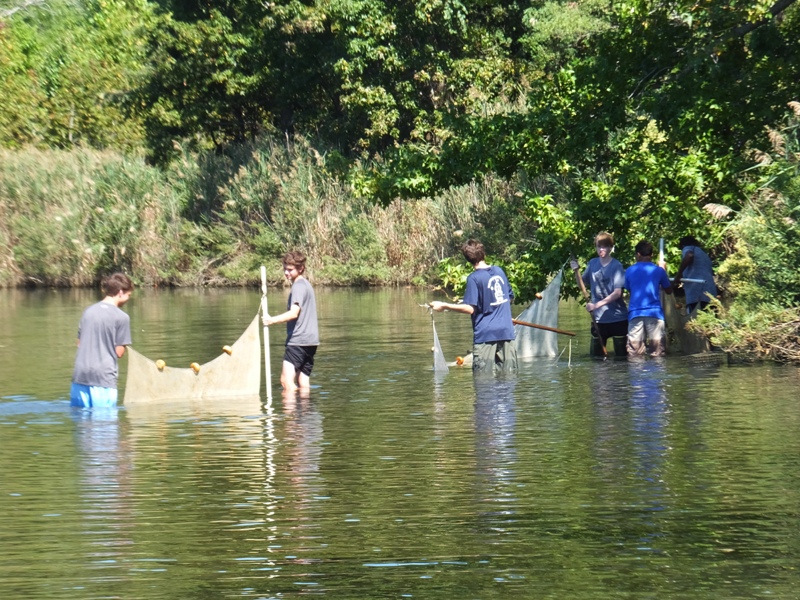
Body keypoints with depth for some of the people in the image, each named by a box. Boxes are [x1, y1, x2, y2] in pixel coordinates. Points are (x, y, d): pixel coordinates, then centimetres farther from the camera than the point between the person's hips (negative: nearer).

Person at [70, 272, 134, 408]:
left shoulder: (88, 311, 10)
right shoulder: (122, 317, -7)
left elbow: (79, 343, 14)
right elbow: (119, 352, -6)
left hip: (80, 375, 5)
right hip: (104, 377, -5)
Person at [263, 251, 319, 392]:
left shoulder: (298, 286, -10)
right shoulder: (306, 284, 21)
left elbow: (294, 313, -24)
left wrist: (273, 320, -35)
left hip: (298, 339, -10)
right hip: (310, 339, 10)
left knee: (286, 380, -16)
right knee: (303, 383, 8)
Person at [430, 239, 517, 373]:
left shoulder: (474, 278, -9)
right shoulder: (499, 271, 9)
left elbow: (469, 308, -15)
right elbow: (510, 298, 21)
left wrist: (444, 306, -9)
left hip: (485, 333, -6)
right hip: (506, 331, 6)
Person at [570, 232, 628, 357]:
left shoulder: (616, 266, -10)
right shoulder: (592, 263, 5)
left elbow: (617, 293, -16)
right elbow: (583, 286, 13)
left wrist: (597, 305, -23)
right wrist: (576, 271, -5)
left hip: (618, 318, -4)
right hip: (599, 318, 4)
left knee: (621, 355, 1)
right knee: (595, 355, 6)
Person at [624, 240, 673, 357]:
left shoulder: (629, 271, 7)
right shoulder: (658, 270, 4)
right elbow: (669, 290, 17)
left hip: (635, 313, 1)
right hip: (655, 312, -1)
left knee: (634, 353, -2)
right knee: (657, 353, 0)